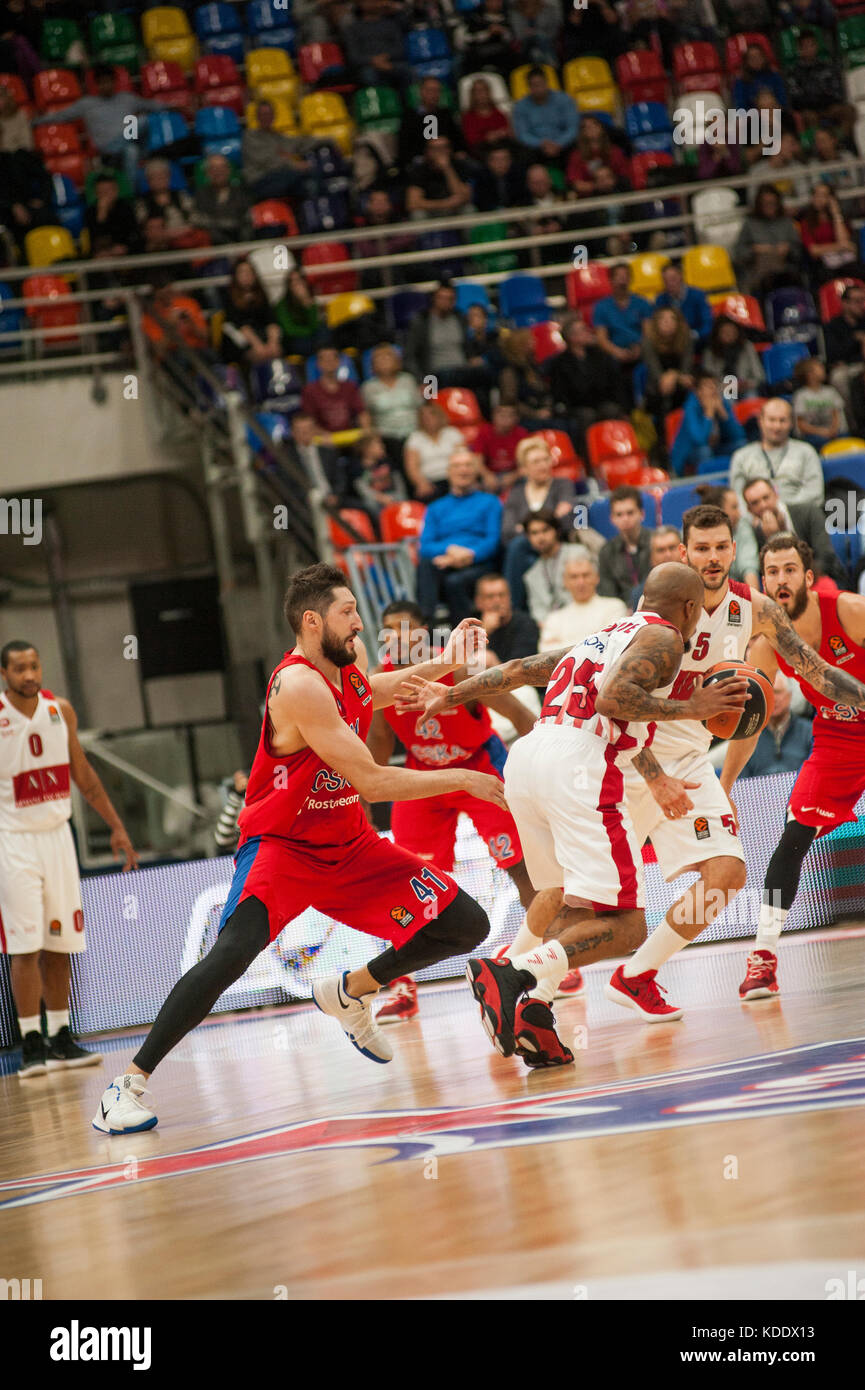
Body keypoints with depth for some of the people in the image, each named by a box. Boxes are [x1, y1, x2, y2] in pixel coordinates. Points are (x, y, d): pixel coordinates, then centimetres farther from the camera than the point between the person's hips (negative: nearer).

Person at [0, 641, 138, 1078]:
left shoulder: (60, 710, 3)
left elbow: (82, 773, 14)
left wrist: (115, 825, 15)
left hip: (57, 835, 5)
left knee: (59, 946, 7)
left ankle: (61, 1040, 15)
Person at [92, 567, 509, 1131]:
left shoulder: (350, 678, 2)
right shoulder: (299, 686, -24)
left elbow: (379, 691, 31)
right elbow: (372, 782, -27)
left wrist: (440, 666, 12)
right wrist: (461, 779, -19)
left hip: (348, 846, 8)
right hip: (281, 846, -8)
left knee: (466, 926, 5)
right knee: (234, 952, -33)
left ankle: (350, 994, 27)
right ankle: (130, 1083, -23)